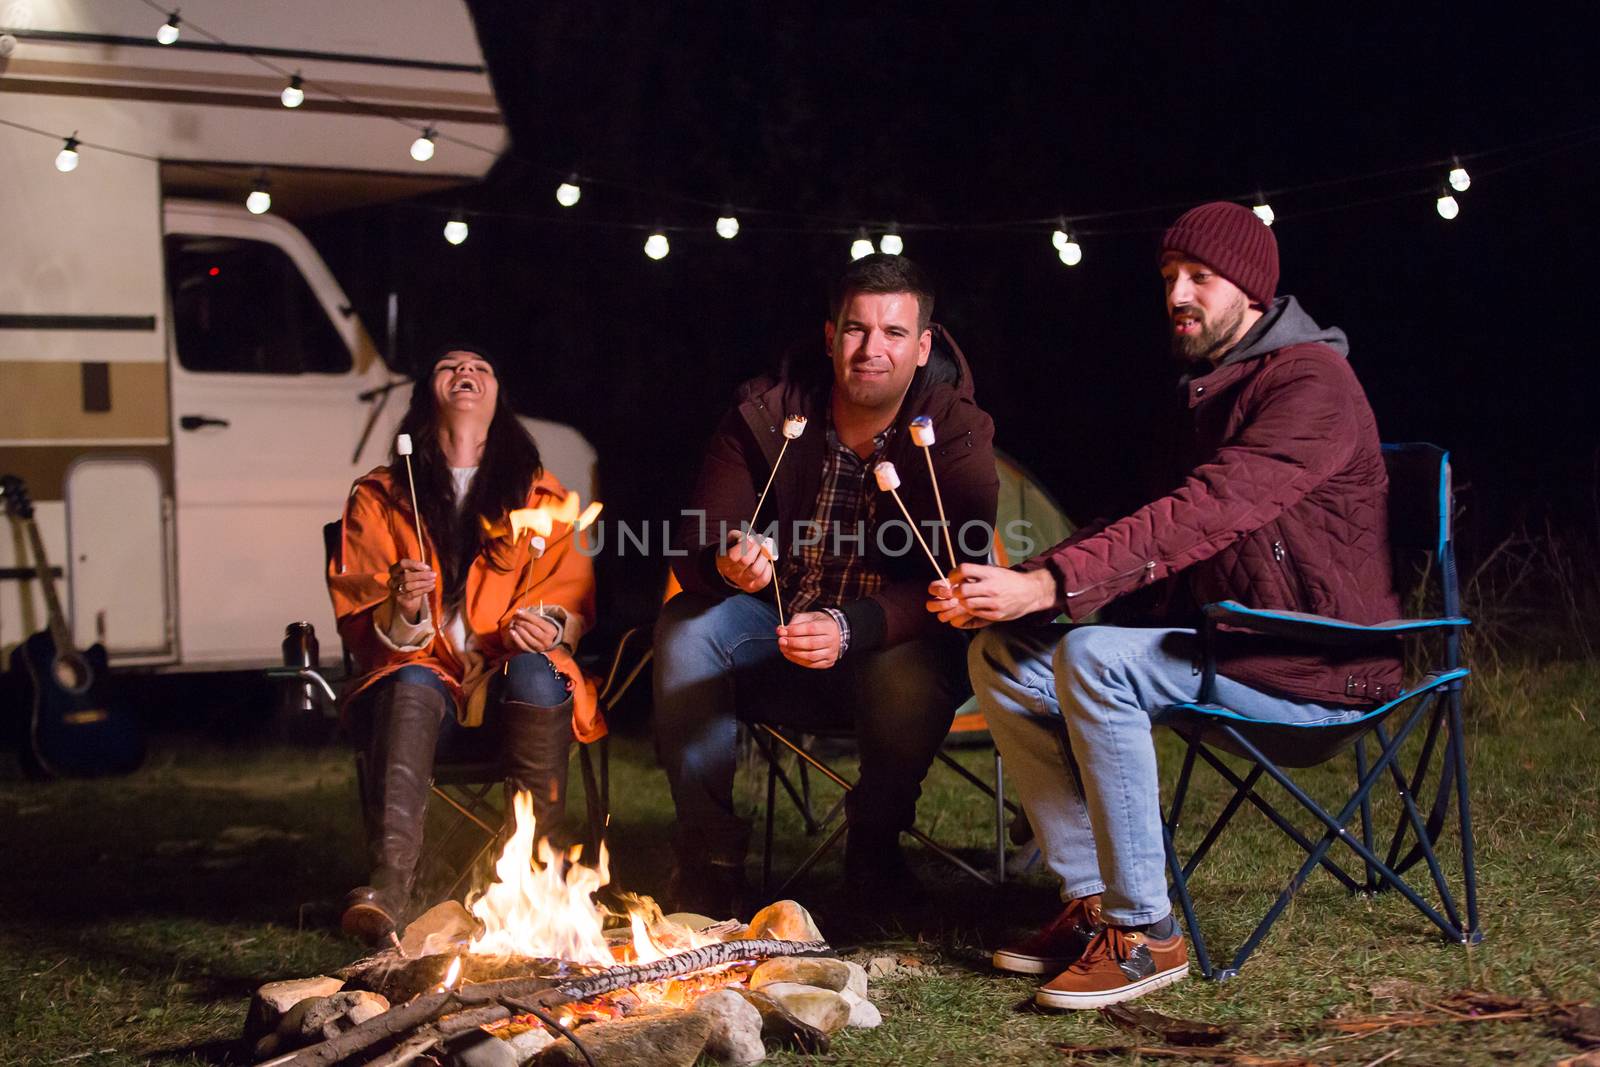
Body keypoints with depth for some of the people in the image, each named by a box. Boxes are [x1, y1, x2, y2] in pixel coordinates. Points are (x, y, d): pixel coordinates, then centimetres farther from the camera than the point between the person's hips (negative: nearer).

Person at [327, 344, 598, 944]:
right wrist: (400, 614, -16)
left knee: (534, 673, -35)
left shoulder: (542, 496, 18)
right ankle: (388, 882, -54)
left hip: (512, 685, 1)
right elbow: (355, 619, 7)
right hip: (423, 676, 0)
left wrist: (550, 626, -13)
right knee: (411, 686, -36)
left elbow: (572, 597, 11)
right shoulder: (377, 498, 15)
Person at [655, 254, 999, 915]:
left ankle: (874, 841, -3)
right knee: (686, 625, -25)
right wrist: (727, 565, -39)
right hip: (775, 636, 2)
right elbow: (694, 551, -13)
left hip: (891, 645, -2)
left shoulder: (956, 434, -13)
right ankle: (709, 856, -14)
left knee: (912, 673, -34)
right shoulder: (766, 414, -9)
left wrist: (849, 627, -42)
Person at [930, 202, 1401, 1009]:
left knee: (1093, 658, -30)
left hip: (1316, 668, -9)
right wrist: (1010, 590, -5)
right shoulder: (1209, 389, 17)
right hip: (1225, 642, 9)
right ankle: (1090, 903, -3)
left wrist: (1049, 585, -35)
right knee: (1003, 655, -4)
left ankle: (1143, 933, -22)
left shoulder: (1311, 384, -14)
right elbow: (1152, 526, 12)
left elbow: (1204, 515, -28)